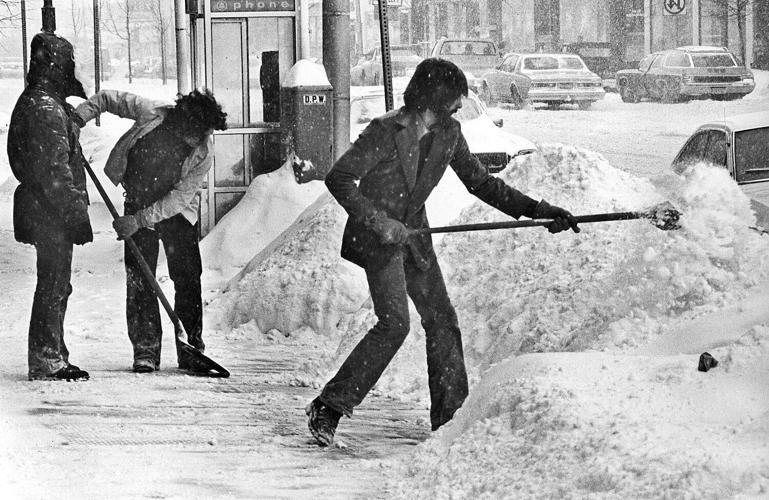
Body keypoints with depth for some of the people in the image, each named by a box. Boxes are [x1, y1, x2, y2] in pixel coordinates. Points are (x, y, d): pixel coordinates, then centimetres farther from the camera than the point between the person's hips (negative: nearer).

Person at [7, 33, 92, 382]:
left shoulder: (33, 103, 16)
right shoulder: (47, 109, -18)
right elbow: (54, 170, -22)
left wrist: (75, 206, 24)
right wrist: (75, 212, -20)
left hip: (44, 211, 10)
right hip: (51, 214, -10)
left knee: (55, 286, 15)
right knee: (54, 285, -5)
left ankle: (52, 357, 22)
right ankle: (47, 362, -1)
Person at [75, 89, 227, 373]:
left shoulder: (203, 155, -23)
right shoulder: (152, 113, -22)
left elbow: (178, 199, -23)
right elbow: (107, 99, -9)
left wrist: (139, 220, -29)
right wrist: (78, 117, -23)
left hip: (177, 213, 0)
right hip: (138, 205, 0)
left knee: (187, 278, -5)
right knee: (138, 278, -5)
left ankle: (191, 348, 5)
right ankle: (145, 350, -4)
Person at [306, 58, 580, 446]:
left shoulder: (448, 133, 3)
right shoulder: (385, 132, -18)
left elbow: (480, 182, 11)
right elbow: (339, 180, -18)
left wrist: (537, 210, 5)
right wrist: (379, 221, -25)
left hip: (413, 238, 7)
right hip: (376, 238, -7)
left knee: (442, 322, 3)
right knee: (395, 323, -20)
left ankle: (450, 420, 12)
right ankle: (328, 407, -14)